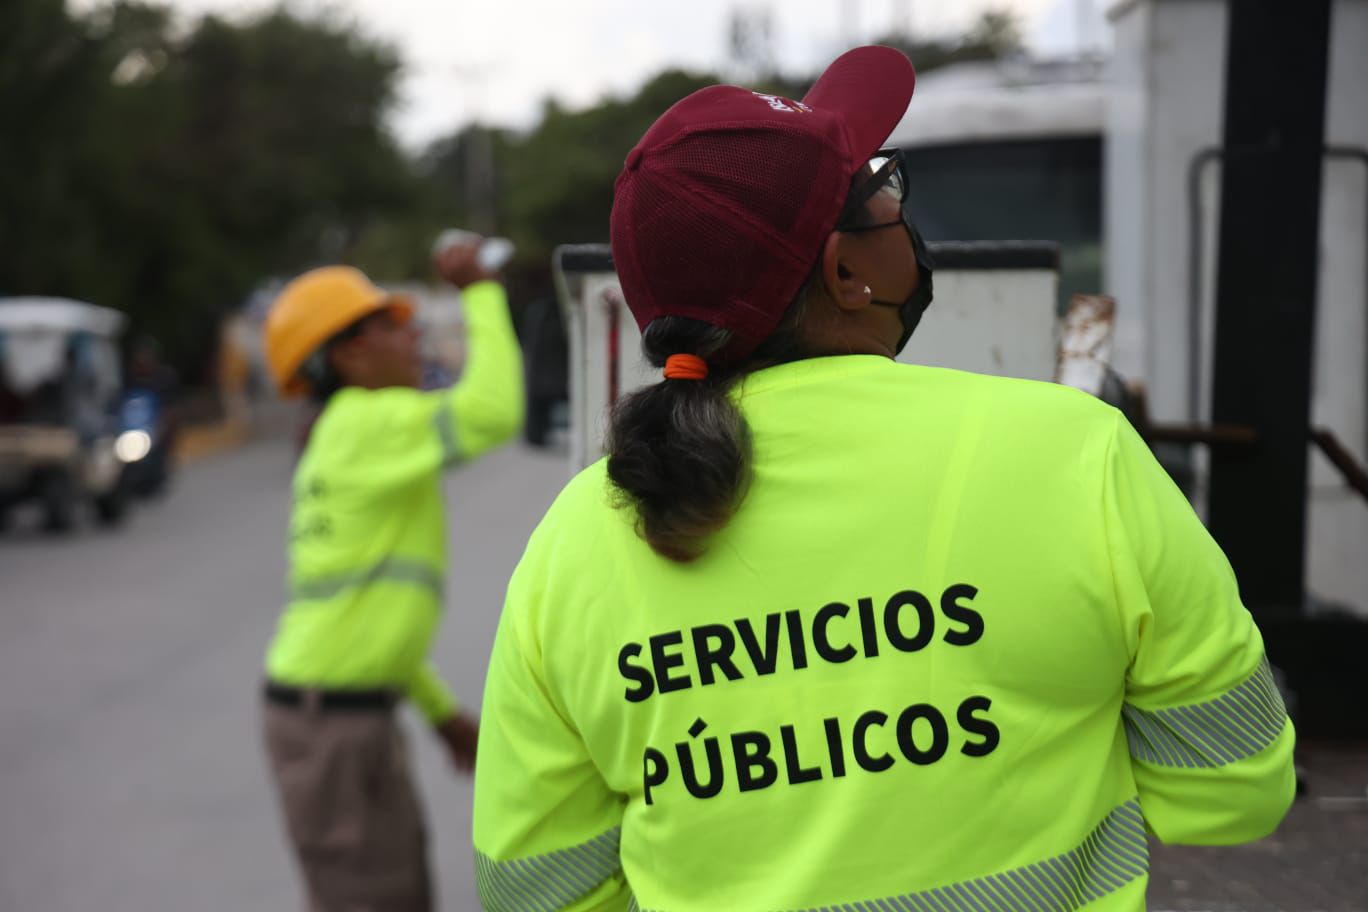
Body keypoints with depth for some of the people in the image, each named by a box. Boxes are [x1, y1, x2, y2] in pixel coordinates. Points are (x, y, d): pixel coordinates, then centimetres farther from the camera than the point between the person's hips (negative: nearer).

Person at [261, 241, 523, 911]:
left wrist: (440, 709, 22)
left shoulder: (339, 447, 18)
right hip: (329, 722, -10)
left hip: (353, 710, 10)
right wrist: (481, 293, -15)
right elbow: (493, 415, -28)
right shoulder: (368, 421, -13)